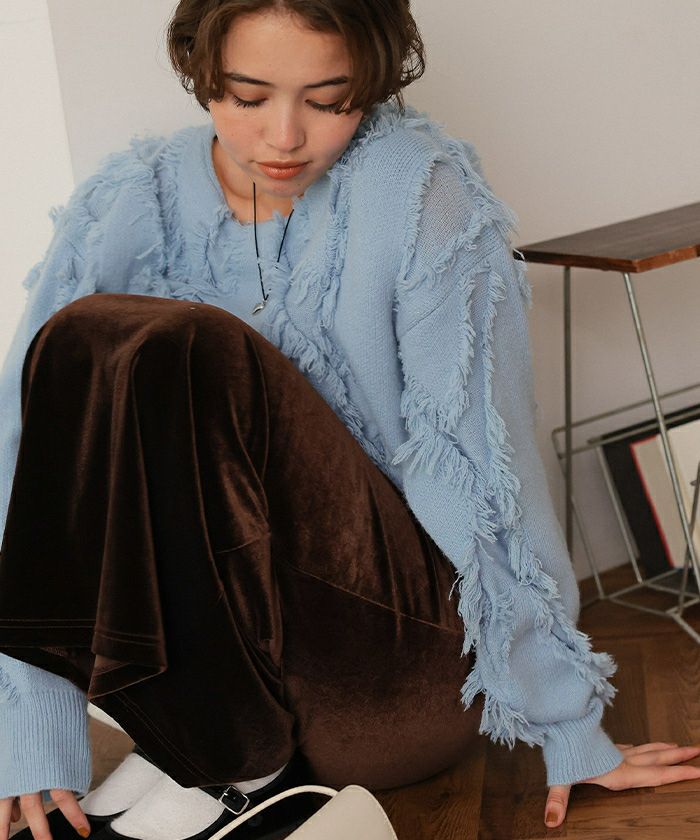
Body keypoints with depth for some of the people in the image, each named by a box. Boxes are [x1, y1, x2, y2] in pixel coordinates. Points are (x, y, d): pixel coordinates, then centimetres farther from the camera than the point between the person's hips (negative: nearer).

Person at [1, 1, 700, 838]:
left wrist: (567, 725, -7)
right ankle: (209, 736, -7)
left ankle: (231, 757, -12)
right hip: (208, 608, 4)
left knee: (181, 355, -27)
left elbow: (486, 463, -13)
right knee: (82, 348, -21)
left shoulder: (418, 190, -13)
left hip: (389, 605, -4)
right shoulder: (127, 209, -4)